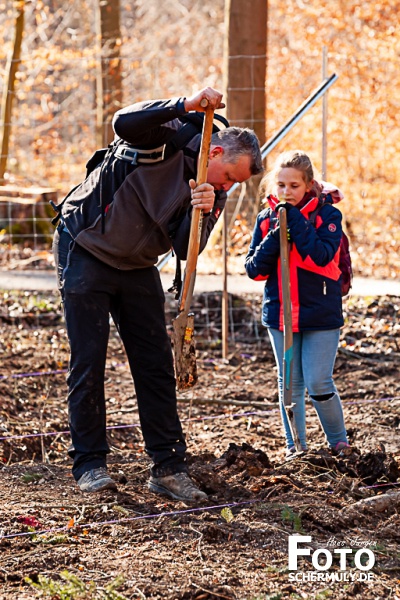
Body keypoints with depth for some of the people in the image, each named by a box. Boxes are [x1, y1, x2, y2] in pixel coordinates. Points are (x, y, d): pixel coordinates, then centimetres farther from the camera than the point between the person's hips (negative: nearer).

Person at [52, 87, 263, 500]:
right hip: (84, 252, -6)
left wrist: (202, 213, -30)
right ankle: (89, 464, 5)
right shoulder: (168, 138, -15)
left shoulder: (214, 193, 1)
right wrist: (186, 105, -41)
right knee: (87, 361, -4)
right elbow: (124, 123, -36)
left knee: (156, 364, 2)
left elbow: (185, 249, -11)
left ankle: (168, 466, 7)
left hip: (137, 267, 6)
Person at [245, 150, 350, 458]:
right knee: (290, 385, 7)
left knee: (318, 384, -6)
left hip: (320, 314, -4)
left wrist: (296, 221, -21)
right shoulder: (266, 219, 4)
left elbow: (322, 257, -22)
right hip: (280, 314, 4)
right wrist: (274, 237, -16)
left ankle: (339, 443, 13)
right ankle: (295, 448, 17)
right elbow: (254, 269, 0)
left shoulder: (327, 214, -6)